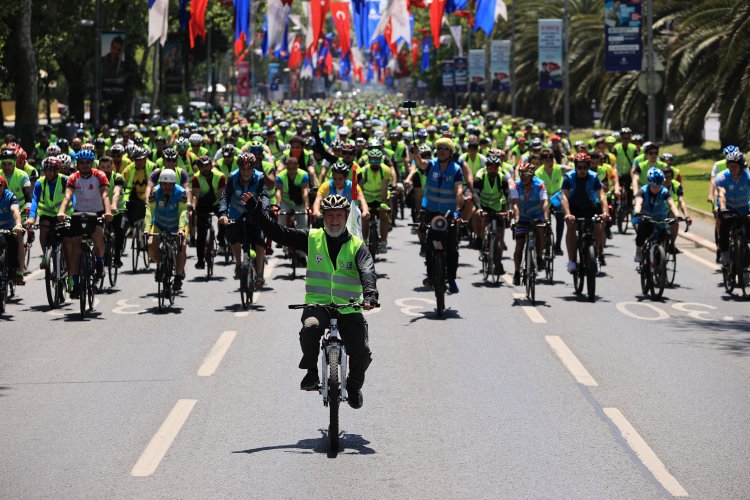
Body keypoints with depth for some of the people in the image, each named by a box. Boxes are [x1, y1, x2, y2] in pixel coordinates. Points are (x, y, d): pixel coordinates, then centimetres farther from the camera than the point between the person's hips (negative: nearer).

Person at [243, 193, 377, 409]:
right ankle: (311, 372, -9)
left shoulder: (357, 246, 3)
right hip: (317, 304, 0)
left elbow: (367, 271, -13)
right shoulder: (311, 238, 7)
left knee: (361, 353, -14)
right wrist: (254, 208, -1)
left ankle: (354, 386, 20)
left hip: (348, 309, 0)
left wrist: (370, 295, -34)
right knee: (310, 328, -34)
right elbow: (277, 232, 7)